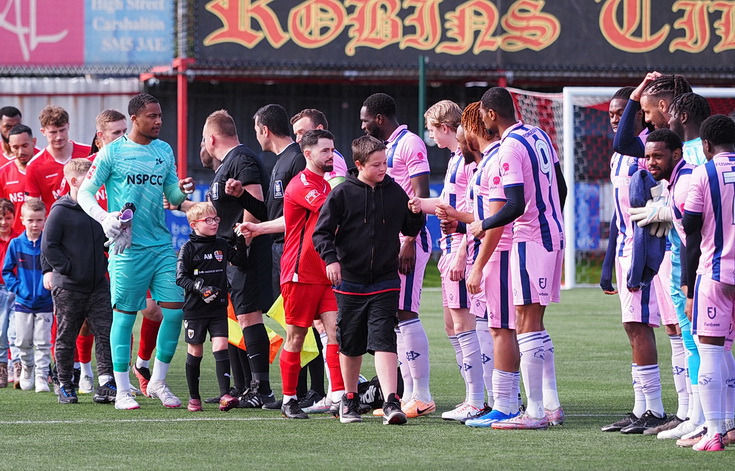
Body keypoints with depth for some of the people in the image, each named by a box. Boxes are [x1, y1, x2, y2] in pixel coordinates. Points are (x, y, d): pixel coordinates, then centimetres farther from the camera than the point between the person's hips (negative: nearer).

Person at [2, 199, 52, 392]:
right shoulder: (16, 244, -3)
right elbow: (7, 271, 4)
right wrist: (17, 288, -7)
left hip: (45, 302, -2)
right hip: (23, 303, 2)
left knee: (43, 343, -2)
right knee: (23, 342, 10)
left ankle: (42, 376, 4)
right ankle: (27, 366, 34)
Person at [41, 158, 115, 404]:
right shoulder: (60, 211, -8)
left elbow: (107, 240, 21)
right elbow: (48, 246, -10)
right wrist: (68, 270, -13)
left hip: (97, 286, 5)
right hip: (68, 289, -5)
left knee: (106, 334, -3)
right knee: (66, 339, 5)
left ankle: (106, 384, -3)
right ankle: (65, 386, 15)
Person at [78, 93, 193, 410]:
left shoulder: (164, 151, 13)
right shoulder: (113, 152, -2)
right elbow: (85, 192, 0)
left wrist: (181, 191, -4)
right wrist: (104, 218, -18)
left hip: (162, 245, 5)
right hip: (128, 248, -5)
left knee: (175, 310, -1)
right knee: (124, 316, -2)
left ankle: (158, 382, 14)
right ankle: (122, 392, 5)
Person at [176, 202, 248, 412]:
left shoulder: (221, 245, 8)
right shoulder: (189, 248, -5)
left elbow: (240, 260, 9)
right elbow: (180, 277, -8)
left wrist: (241, 242, -6)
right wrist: (199, 288, -23)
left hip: (218, 308, 3)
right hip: (195, 308, -2)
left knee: (221, 347, -10)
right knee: (195, 351, 6)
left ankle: (225, 394, -16)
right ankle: (194, 397, 18)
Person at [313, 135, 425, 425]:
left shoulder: (395, 192, 4)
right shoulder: (343, 194, -4)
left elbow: (409, 230, 14)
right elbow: (322, 231, -3)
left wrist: (417, 214, -7)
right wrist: (330, 258, -19)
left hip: (385, 282, 0)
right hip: (350, 281, 0)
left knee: (384, 341, -12)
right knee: (350, 344, 10)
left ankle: (391, 402, -18)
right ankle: (350, 400, 27)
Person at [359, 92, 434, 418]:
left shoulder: (410, 144, -10)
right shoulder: (386, 147, 19)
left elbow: (421, 197, -17)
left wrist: (409, 241, -23)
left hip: (408, 240, -10)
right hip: (389, 241, 10)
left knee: (405, 314, -12)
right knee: (395, 317, 8)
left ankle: (422, 397, -10)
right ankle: (409, 396, 11)